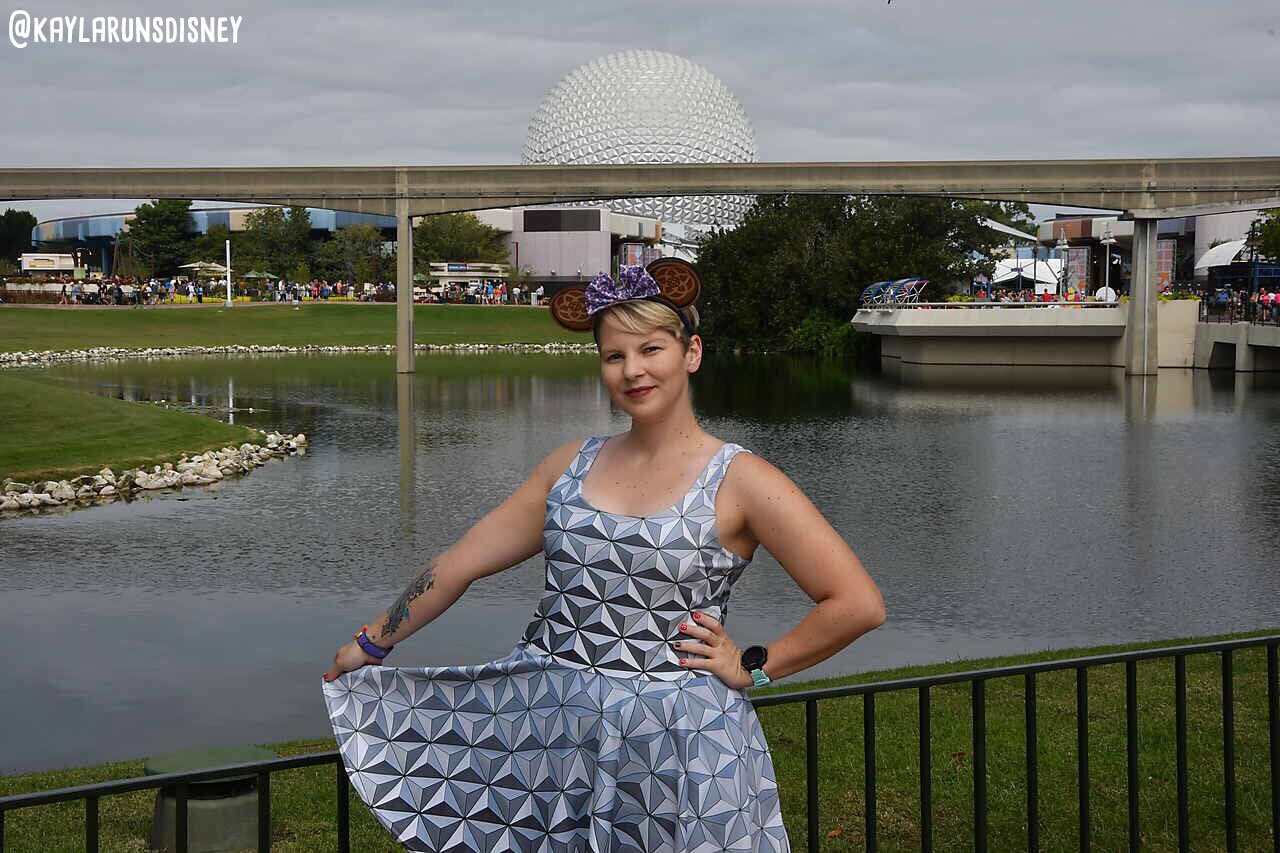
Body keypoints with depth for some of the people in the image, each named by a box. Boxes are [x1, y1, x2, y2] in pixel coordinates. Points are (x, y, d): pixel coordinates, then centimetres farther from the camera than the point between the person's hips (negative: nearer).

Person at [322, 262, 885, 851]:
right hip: (541, 716, 4)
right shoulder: (573, 465, 8)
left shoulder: (738, 481, -7)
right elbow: (463, 562, 13)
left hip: (677, 737, -4)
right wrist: (372, 644, 16)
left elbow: (859, 604, -11)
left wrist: (751, 666, -6)